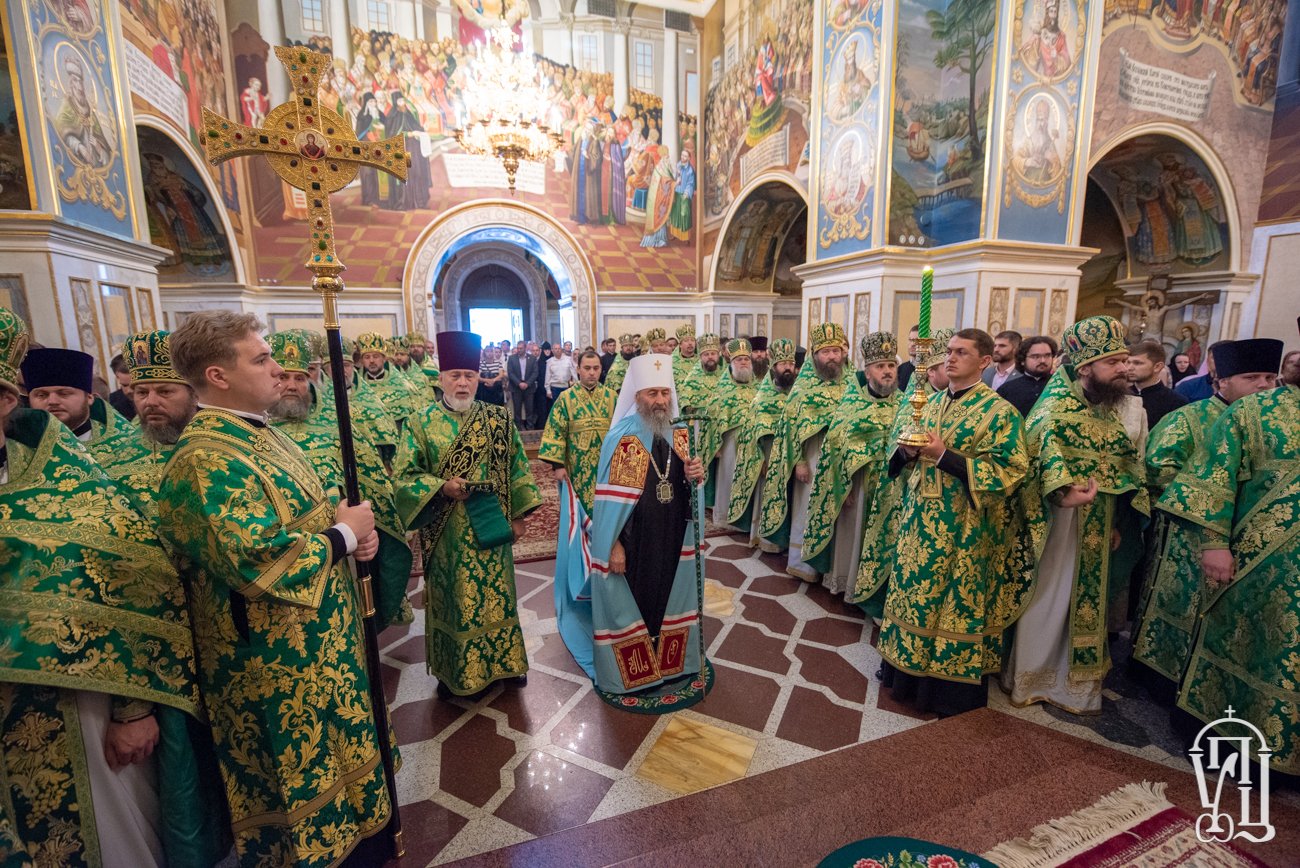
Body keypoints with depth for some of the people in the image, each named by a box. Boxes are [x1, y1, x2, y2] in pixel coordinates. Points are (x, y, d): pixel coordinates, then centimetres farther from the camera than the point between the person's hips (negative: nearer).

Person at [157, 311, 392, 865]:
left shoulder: (257, 434, 6)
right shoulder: (206, 461, -25)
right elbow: (263, 563, -34)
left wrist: (352, 529, -5)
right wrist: (345, 533, -19)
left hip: (316, 633, 10)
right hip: (277, 657, -10)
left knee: (329, 750, 26)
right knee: (299, 766, 12)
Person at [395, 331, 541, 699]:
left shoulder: (498, 419, 0)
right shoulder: (421, 424, -3)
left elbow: (517, 469, 3)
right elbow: (404, 476, -4)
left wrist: (517, 515, 1)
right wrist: (442, 487, -19)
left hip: (491, 527, 1)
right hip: (447, 533, -1)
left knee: (496, 595, 14)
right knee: (452, 600, 12)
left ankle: (502, 661, 34)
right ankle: (453, 670, 32)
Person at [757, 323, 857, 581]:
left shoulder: (850, 385, 6)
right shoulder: (804, 386, -6)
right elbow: (792, 425, -9)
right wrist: (799, 461, -14)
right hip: (812, 458, -4)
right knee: (807, 508, 2)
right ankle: (798, 559, 15)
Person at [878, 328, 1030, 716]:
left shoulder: (999, 412, -9)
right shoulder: (932, 402, 10)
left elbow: (1010, 472, -15)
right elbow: (907, 461, 17)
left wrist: (945, 457, -22)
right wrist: (908, 451, -8)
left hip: (962, 528, -6)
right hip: (920, 519, 6)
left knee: (955, 605, 6)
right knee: (913, 594, 14)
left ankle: (951, 686, 24)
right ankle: (909, 669, 31)